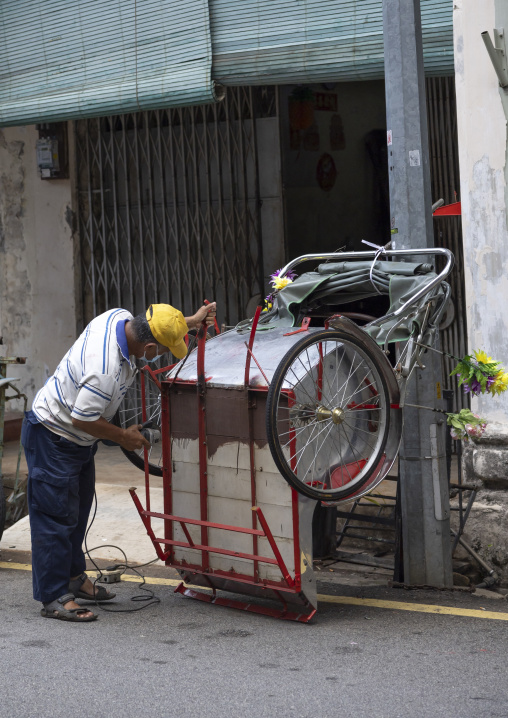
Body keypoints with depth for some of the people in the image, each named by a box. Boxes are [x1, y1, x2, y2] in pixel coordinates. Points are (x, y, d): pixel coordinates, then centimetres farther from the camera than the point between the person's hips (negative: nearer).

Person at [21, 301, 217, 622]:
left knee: (78, 509, 20)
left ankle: (74, 577, 34)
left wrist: (192, 321, 17)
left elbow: (156, 327, 14)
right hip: (53, 438, -10)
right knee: (57, 515, -6)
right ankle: (54, 598, 0)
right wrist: (123, 436, -14)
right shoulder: (105, 372, -38)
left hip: (78, 439, 10)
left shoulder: (119, 317, -11)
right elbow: (83, 419, -28)